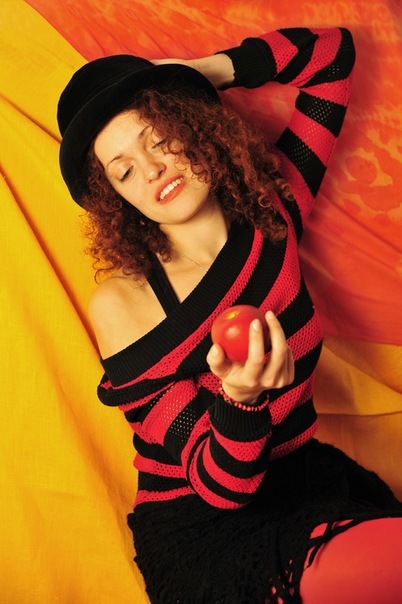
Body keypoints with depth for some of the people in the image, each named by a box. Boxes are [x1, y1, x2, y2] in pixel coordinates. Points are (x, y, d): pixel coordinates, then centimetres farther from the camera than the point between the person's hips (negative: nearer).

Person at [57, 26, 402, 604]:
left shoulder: (271, 216, -2)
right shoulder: (119, 304, -12)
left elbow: (334, 50, 8)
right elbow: (220, 484, -14)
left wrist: (209, 70, -1)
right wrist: (240, 399, -35)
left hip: (309, 485, 4)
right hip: (197, 524, -4)